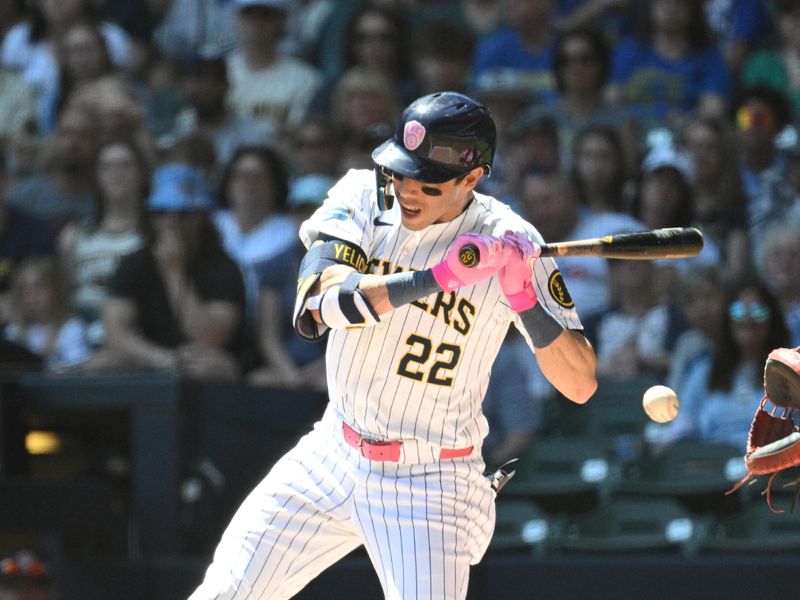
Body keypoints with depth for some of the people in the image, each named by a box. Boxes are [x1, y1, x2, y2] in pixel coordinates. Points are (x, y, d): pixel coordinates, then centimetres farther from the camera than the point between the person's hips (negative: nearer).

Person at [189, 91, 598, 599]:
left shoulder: (509, 245, -14)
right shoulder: (362, 197, -8)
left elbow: (581, 385, -16)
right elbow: (321, 301, -26)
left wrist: (523, 296, -30)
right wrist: (437, 277, -35)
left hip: (430, 484, -3)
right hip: (333, 457, 4)